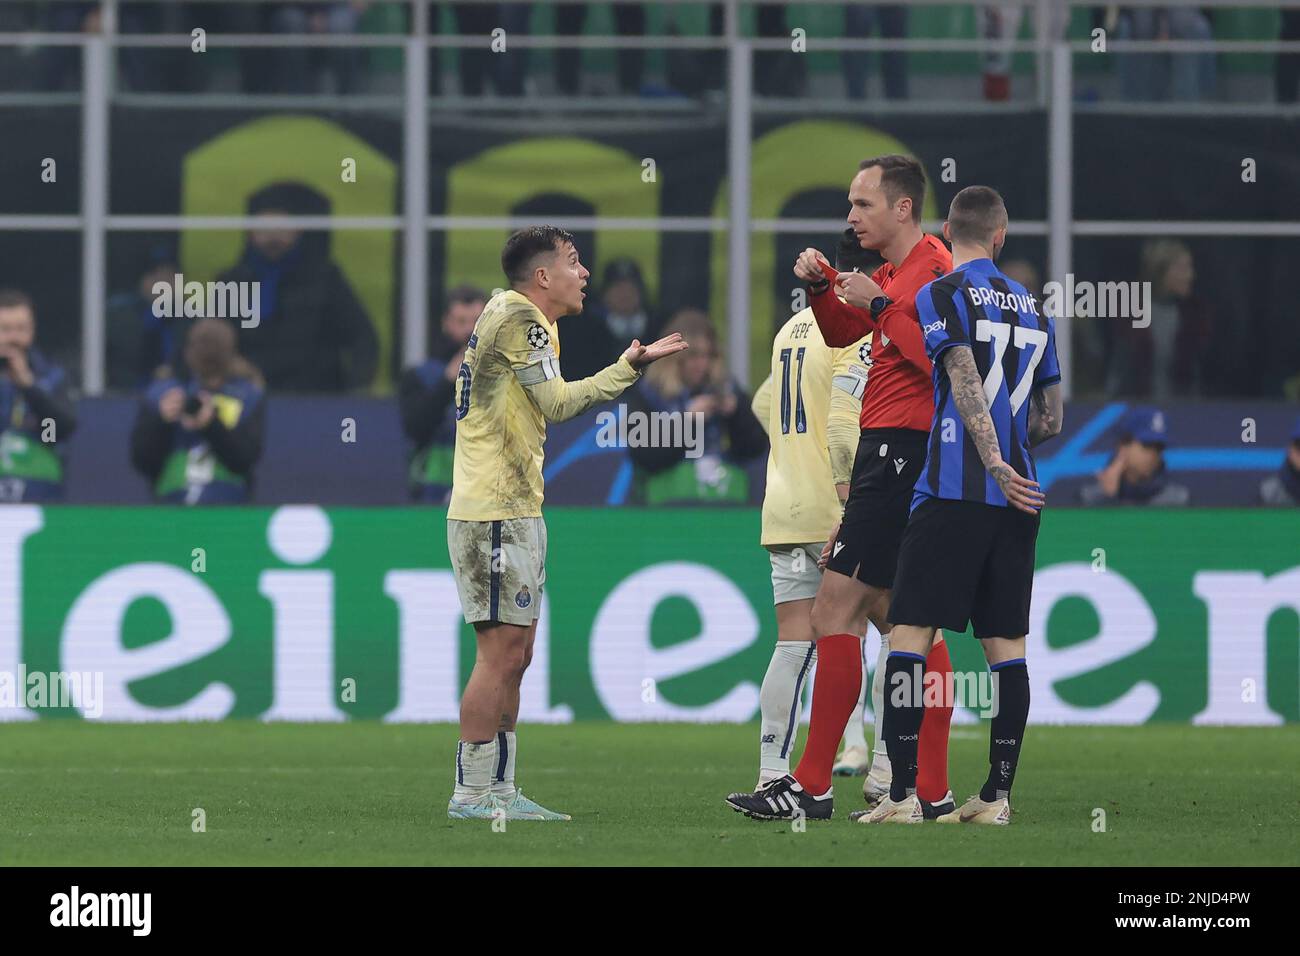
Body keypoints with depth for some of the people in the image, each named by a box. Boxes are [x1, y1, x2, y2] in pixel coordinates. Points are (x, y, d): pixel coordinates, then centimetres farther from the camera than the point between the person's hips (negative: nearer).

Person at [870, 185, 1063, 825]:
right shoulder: (1032, 307, 16)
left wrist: (994, 463, -20)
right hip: (1017, 502, 6)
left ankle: (903, 794, -11)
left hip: (953, 490, -6)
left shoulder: (940, 296, -2)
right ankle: (997, 795, 5)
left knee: (909, 634, -5)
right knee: (1006, 642, 7)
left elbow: (966, 383, -15)